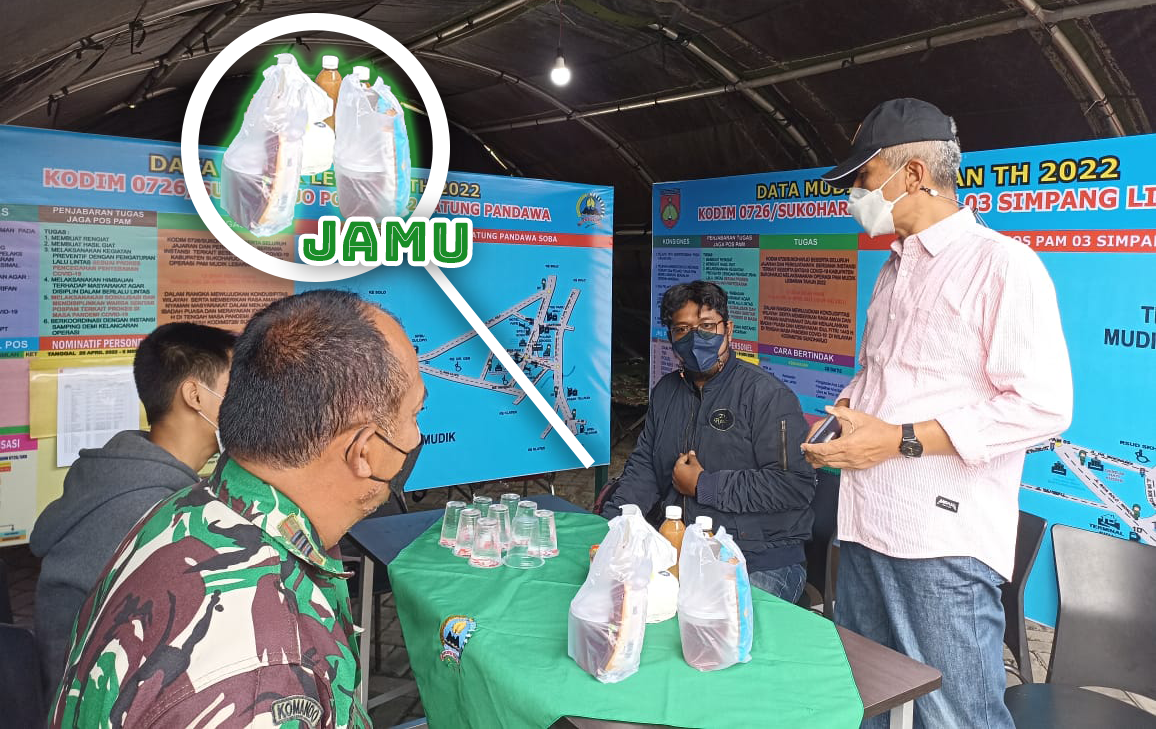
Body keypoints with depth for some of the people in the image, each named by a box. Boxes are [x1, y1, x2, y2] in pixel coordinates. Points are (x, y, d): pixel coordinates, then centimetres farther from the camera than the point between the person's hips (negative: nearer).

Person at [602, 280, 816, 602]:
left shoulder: (766, 393, -9)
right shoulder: (665, 391, 15)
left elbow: (795, 484, -18)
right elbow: (643, 466, 15)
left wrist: (703, 485, -13)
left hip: (761, 564, -6)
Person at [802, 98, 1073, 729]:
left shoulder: (1000, 262, -10)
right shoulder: (894, 270, 18)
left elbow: (1043, 406, -17)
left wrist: (900, 440, -18)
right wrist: (841, 412, 9)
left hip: (944, 541, -8)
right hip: (866, 526, 8)